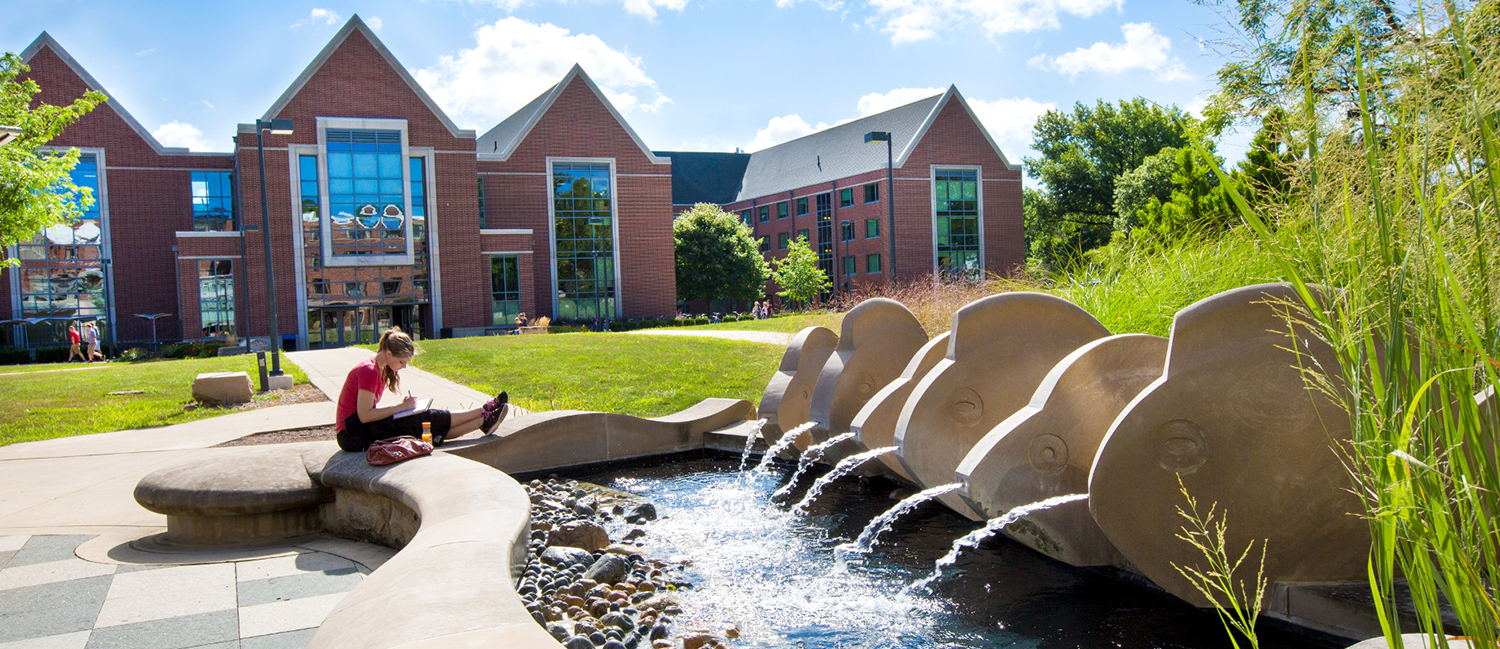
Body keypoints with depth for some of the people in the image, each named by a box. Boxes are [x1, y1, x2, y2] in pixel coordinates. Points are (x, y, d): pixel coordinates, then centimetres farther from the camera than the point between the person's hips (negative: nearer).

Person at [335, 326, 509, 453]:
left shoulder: (380, 369, 11)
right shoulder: (369, 372, -19)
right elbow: (364, 415, -23)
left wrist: (402, 406, -2)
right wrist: (401, 407, -17)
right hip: (354, 435, -9)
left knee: (435, 426, -4)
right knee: (424, 419, -11)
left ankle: (483, 421, -6)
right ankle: (483, 412, -6)